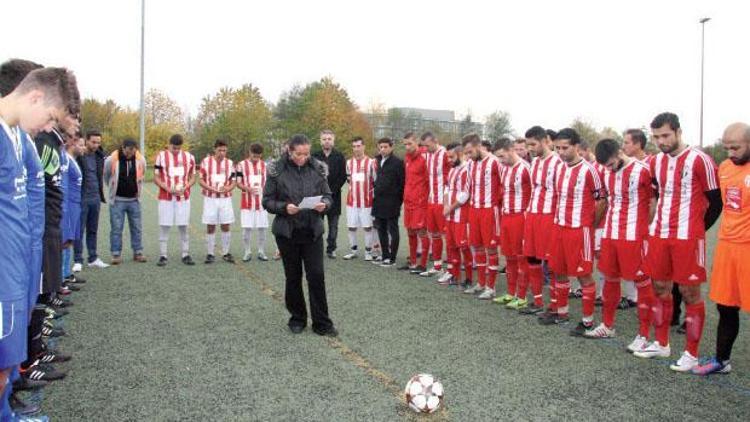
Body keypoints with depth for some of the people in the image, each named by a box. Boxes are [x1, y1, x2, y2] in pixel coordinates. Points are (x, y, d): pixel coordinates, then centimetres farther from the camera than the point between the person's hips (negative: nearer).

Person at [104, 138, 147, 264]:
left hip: (134, 200, 3)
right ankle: (116, 254, 8)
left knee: (137, 227, 7)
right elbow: (106, 177, 5)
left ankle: (138, 252, 16)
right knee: (116, 228, 0)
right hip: (117, 200, -2)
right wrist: (113, 188, 13)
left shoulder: (140, 160, -5)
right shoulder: (111, 160, -13)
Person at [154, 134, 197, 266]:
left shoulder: (189, 157, 6)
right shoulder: (161, 156, 0)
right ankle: (163, 256, 7)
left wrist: (185, 187, -9)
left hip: (183, 197, 1)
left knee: (183, 226, 4)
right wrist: (168, 188, -14)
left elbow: (192, 178, 11)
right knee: (164, 226, 0)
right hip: (165, 198, -1)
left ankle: (185, 254, 13)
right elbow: (156, 178, 2)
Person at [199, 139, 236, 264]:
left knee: (225, 226, 2)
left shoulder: (230, 163, 6)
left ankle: (225, 253, 12)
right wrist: (211, 188, -15)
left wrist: (228, 188, -14)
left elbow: (234, 181, 8)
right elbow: (201, 180, 2)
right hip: (210, 198, -1)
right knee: (210, 227, 1)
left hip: (225, 198, 1)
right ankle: (210, 254, 10)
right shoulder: (206, 161, 2)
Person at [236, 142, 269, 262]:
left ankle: (261, 252, 16)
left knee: (262, 227, 5)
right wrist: (248, 188, -18)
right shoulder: (242, 165, 0)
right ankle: (247, 252, 12)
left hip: (262, 202, 2)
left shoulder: (265, 165, 7)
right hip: (247, 202, -2)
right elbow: (238, 183, -1)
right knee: (246, 228, -1)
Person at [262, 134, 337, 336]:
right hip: (287, 232, -1)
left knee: (317, 276, -2)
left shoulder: (317, 168, 0)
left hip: (313, 231, 1)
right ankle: (297, 319, 27)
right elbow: (267, 201, -2)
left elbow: (327, 195, 8)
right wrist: (284, 207, -20)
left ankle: (322, 323, 9)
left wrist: (324, 204, -14)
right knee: (293, 277, 10)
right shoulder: (277, 170, -5)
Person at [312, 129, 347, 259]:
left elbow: (343, 176, -1)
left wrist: (332, 190, -8)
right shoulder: (315, 156, 5)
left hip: (334, 196, 0)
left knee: (333, 225, 5)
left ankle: (331, 249, 14)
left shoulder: (339, 156, 4)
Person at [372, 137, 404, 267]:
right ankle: (385, 256, 21)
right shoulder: (377, 161, 12)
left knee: (393, 230, 1)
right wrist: (375, 190, 9)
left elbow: (402, 182, -9)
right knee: (381, 230, 12)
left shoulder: (397, 162, -7)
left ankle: (392, 258, 5)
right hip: (379, 202, 7)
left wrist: (398, 199, -11)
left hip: (391, 202, -7)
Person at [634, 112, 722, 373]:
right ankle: (662, 344, 27)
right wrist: (659, 224, 15)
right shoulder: (656, 162, 9)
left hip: (687, 238, -6)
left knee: (690, 293, 0)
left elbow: (715, 201, -4)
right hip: (659, 235, 6)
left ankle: (691, 354, 11)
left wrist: (697, 230, 3)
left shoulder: (699, 160, -10)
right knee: (660, 289, 13)